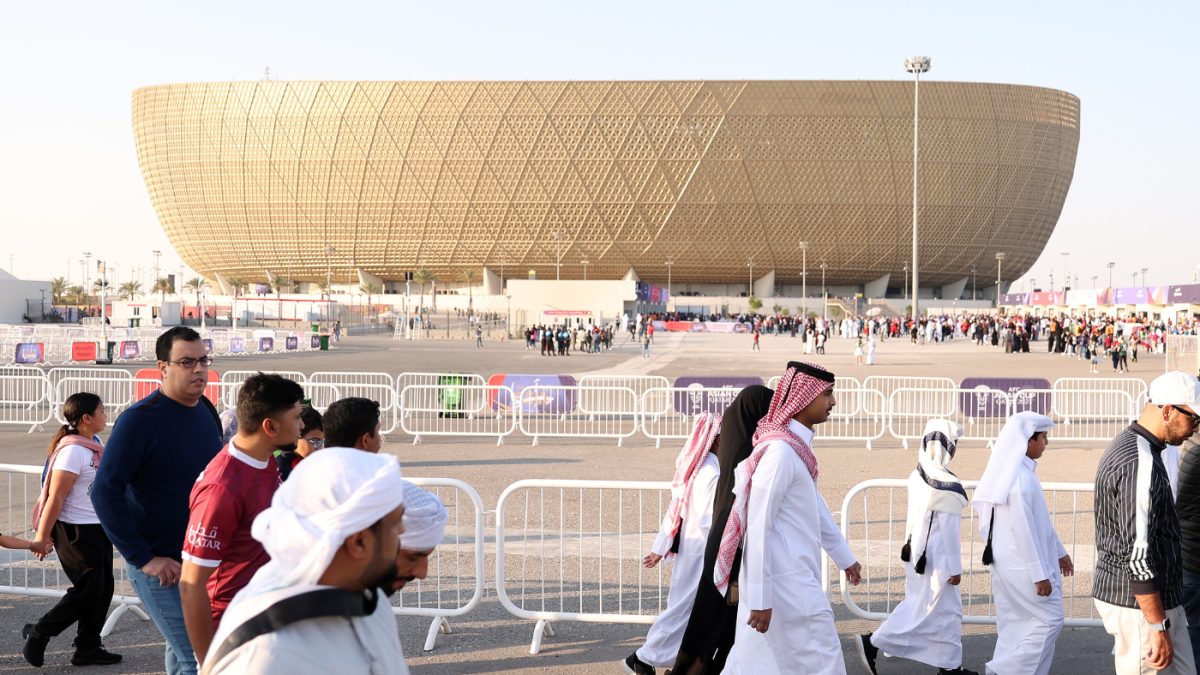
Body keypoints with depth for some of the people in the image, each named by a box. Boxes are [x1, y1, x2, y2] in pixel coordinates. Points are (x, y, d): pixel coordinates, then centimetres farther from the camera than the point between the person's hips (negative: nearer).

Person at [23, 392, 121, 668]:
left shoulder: (95, 445, 8)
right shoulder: (73, 450, -19)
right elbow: (55, 497, -20)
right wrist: (42, 537, -19)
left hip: (99, 530, 9)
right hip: (76, 531, -9)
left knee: (104, 588, 9)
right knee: (89, 590, -4)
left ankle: (88, 648, 18)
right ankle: (38, 633, 12)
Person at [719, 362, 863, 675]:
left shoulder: (799, 445, 10)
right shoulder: (780, 451, -21)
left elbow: (816, 507, 22)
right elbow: (759, 526, -22)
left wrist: (844, 556, 28)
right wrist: (761, 598, -20)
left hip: (797, 572, 9)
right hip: (787, 579, -9)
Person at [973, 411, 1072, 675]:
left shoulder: (1018, 471, 11)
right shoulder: (1020, 477, -21)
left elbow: (1041, 521, 19)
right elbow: (1024, 530, -22)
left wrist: (1059, 552, 24)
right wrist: (1040, 574, -19)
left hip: (1010, 563, 10)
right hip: (1023, 565, -10)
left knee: (1017, 625, 12)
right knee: (1050, 620, -3)